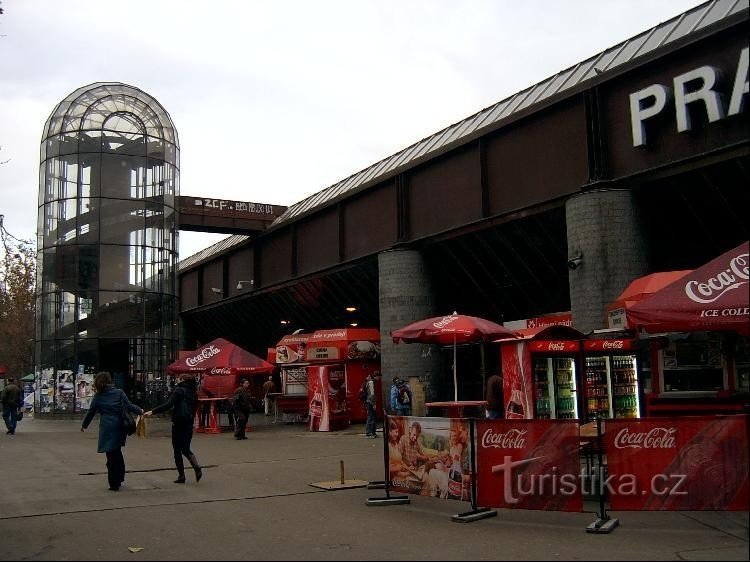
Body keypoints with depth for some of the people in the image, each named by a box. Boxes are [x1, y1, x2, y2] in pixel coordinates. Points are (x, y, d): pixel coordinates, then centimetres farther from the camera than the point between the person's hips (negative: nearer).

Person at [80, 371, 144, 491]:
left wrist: (84, 425, 22)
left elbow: (91, 412, 8)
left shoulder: (98, 396, 0)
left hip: (107, 428, -2)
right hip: (119, 426, 2)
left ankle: (114, 484, 7)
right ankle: (120, 478, 21)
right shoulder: (119, 392, 2)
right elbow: (129, 406, -4)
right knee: (117, 453, 18)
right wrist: (140, 411, 10)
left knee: (111, 455, 3)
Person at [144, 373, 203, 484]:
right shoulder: (193, 393, 9)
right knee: (186, 450, 15)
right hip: (189, 424, 6)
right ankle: (197, 468, -7)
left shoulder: (179, 390, -11)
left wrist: (152, 412, -21)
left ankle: (181, 476, 4)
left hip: (178, 423, -6)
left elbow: (168, 405, -20)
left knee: (177, 450, 5)